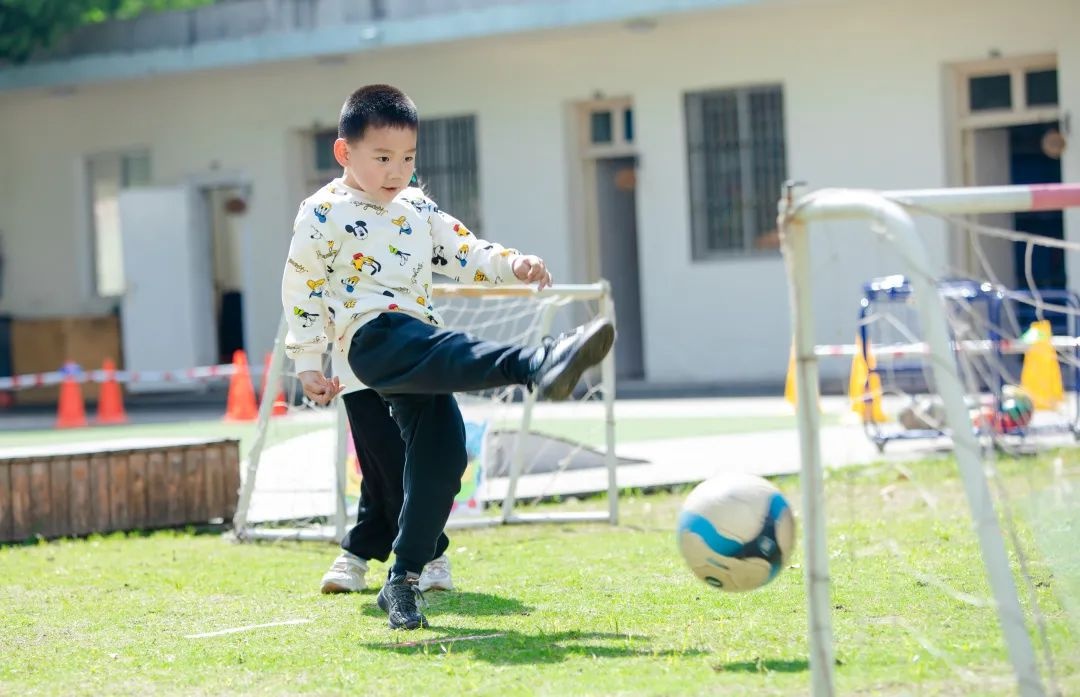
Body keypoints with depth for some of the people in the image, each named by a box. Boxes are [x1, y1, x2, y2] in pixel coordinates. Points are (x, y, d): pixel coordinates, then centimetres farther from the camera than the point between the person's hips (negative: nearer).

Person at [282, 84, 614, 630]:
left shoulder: (419, 210, 22)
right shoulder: (323, 215, 3)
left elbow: (465, 254, 18)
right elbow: (301, 291, 4)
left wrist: (513, 265, -2)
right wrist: (308, 364, 2)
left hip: (422, 348, 8)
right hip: (373, 337, -7)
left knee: (442, 453, -4)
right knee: (449, 353, -35)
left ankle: (403, 579, 4)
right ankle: (539, 364, -67)